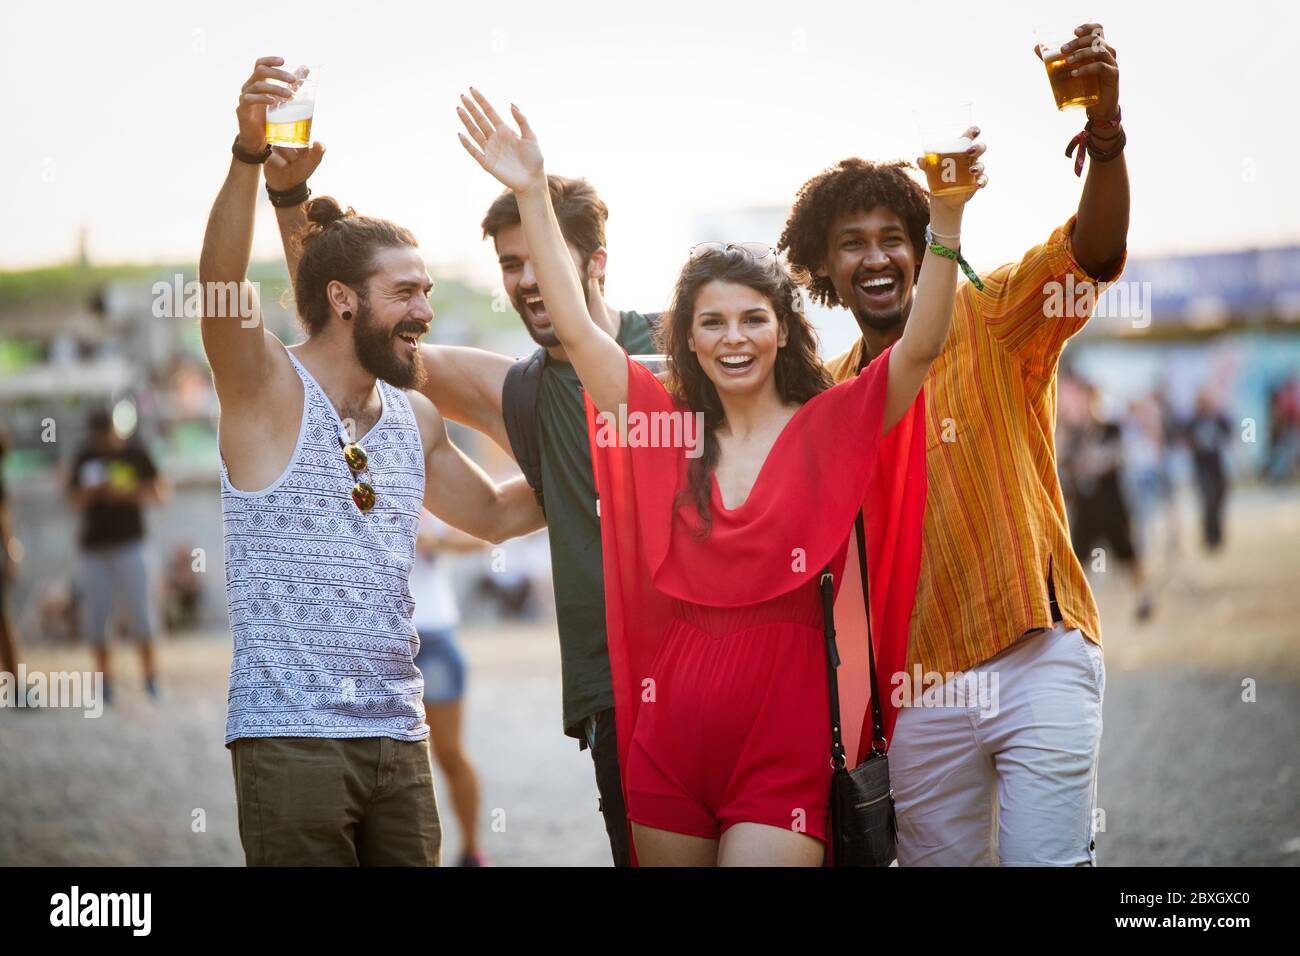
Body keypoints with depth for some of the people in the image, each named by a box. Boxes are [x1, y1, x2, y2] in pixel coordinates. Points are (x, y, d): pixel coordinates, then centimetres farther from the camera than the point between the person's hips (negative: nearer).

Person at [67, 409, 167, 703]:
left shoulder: (135, 454, 1)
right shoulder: (85, 457, 9)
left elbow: (159, 490, -2)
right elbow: (74, 498, 9)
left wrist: (125, 493, -17)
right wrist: (93, 491, -13)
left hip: (128, 543, -3)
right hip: (94, 546, 3)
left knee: (139, 610, -7)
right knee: (96, 615, 0)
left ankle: (150, 676, 2)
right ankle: (105, 677, 9)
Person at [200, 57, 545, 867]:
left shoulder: (416, 419, 15)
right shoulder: (269, 392, -4)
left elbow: (497, 513, 32)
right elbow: (222, 288, -24)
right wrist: (251, 158, -38)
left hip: (399, 739, 6)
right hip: (291, 736, -6)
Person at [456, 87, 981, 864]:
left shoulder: (826, 428, 0)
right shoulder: (668, 424, 6)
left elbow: (922, 346, -12)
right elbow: (577, 329, 2)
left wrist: (947, 215, -25)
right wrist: (533, 195, -3)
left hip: (783, 744, -3)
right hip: (669, 738, 3)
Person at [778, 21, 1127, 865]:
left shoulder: (991, 322, -2)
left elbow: (1094, 250, -20)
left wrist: (1105, 131, -39)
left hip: (1039, 660, -4)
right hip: (919, 684, 4)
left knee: (1047, 859, -9)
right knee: (936, 860, 10)